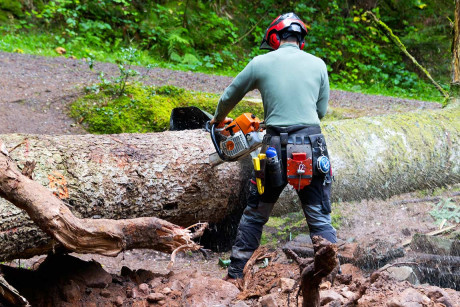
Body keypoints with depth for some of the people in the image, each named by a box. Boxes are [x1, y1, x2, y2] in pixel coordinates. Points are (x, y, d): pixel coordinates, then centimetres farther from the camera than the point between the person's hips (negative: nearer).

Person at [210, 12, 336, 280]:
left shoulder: (261, 63, 4)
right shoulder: (317, 64, 6)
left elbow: (229, 97, 18)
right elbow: (322, 111, 14)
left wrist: (218, 119, 37)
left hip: (276, 147, 0)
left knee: (254, 216, 15)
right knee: (320, 220, 8)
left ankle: (235, 275, 19)